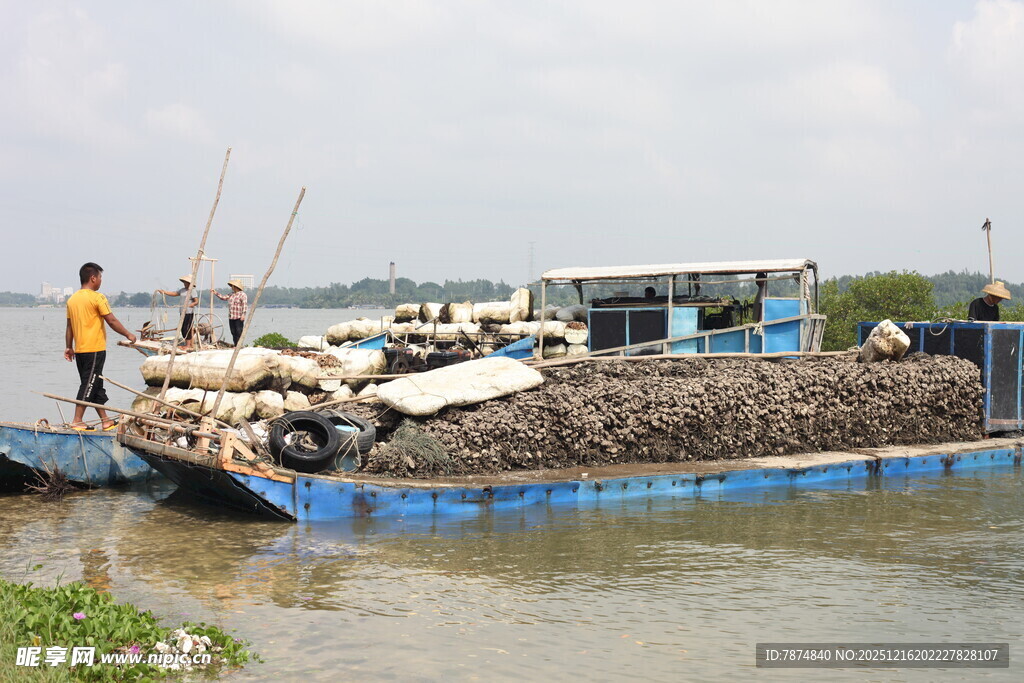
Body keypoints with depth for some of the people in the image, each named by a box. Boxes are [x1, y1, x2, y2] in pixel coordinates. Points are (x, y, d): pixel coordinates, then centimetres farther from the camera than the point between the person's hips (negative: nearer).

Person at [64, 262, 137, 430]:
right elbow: (112, 321, -11)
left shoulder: (72, 299, 10)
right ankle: (77, 421, -7)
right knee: (89, 385, -5)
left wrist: (68, 347, 20)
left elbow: (69, 325, 15)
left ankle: (105, 420, 18)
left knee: (95, 385, 13)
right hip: (95, 349, -8)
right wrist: (128, 335, -1)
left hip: (79, 350, 8)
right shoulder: (97, 297, -11)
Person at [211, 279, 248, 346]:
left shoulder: (242, 295, -8)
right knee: (233, 332, 6)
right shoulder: (232, 295, 18)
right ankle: (235, 346, 8)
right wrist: (215, 293, 27)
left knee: (239, 332, -11)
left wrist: (243, 314, -24)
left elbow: (245, 305, -16)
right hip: (231, 318, 8)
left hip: (239, 318, -8)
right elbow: (223, 298, 30)